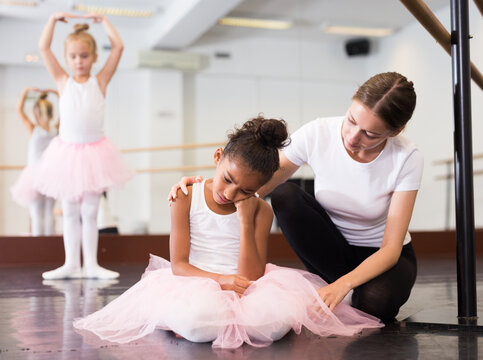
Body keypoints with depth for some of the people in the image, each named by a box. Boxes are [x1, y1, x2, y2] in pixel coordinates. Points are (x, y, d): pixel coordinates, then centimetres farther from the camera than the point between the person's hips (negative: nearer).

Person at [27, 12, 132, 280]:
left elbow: (118, 46, 0)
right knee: (70, 212, 7)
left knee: (90, 211, 4)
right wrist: (54, 19, 5)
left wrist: (102, 20, 6)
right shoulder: (63, 82, 6)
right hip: (67, 152, 1)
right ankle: (71, 265, 13)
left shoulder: (100, 81, 3)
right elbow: (43, 48, 3)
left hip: (93, 152, -1)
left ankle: (91, 265, 10)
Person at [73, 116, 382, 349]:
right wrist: (219, 279, -21)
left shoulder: (260, 211, 2)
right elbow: (179, 264, -4)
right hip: (195, 284, -1)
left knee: (277, 320, -33)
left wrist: (246, 221, -13)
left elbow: (251, 277, -8)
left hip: (243, 290, 2)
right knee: (197, 321, -39)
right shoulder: (186, 200, 1)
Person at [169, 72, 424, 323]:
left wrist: (341, 285, -38)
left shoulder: (407, 159, -22)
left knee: (376, 304, -38)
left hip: (380, 256, -3)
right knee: (284, 195, -27)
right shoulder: (316, 134, -20)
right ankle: (347, 292, -14)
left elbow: (390, 248, -23)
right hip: (329, 247, 3)